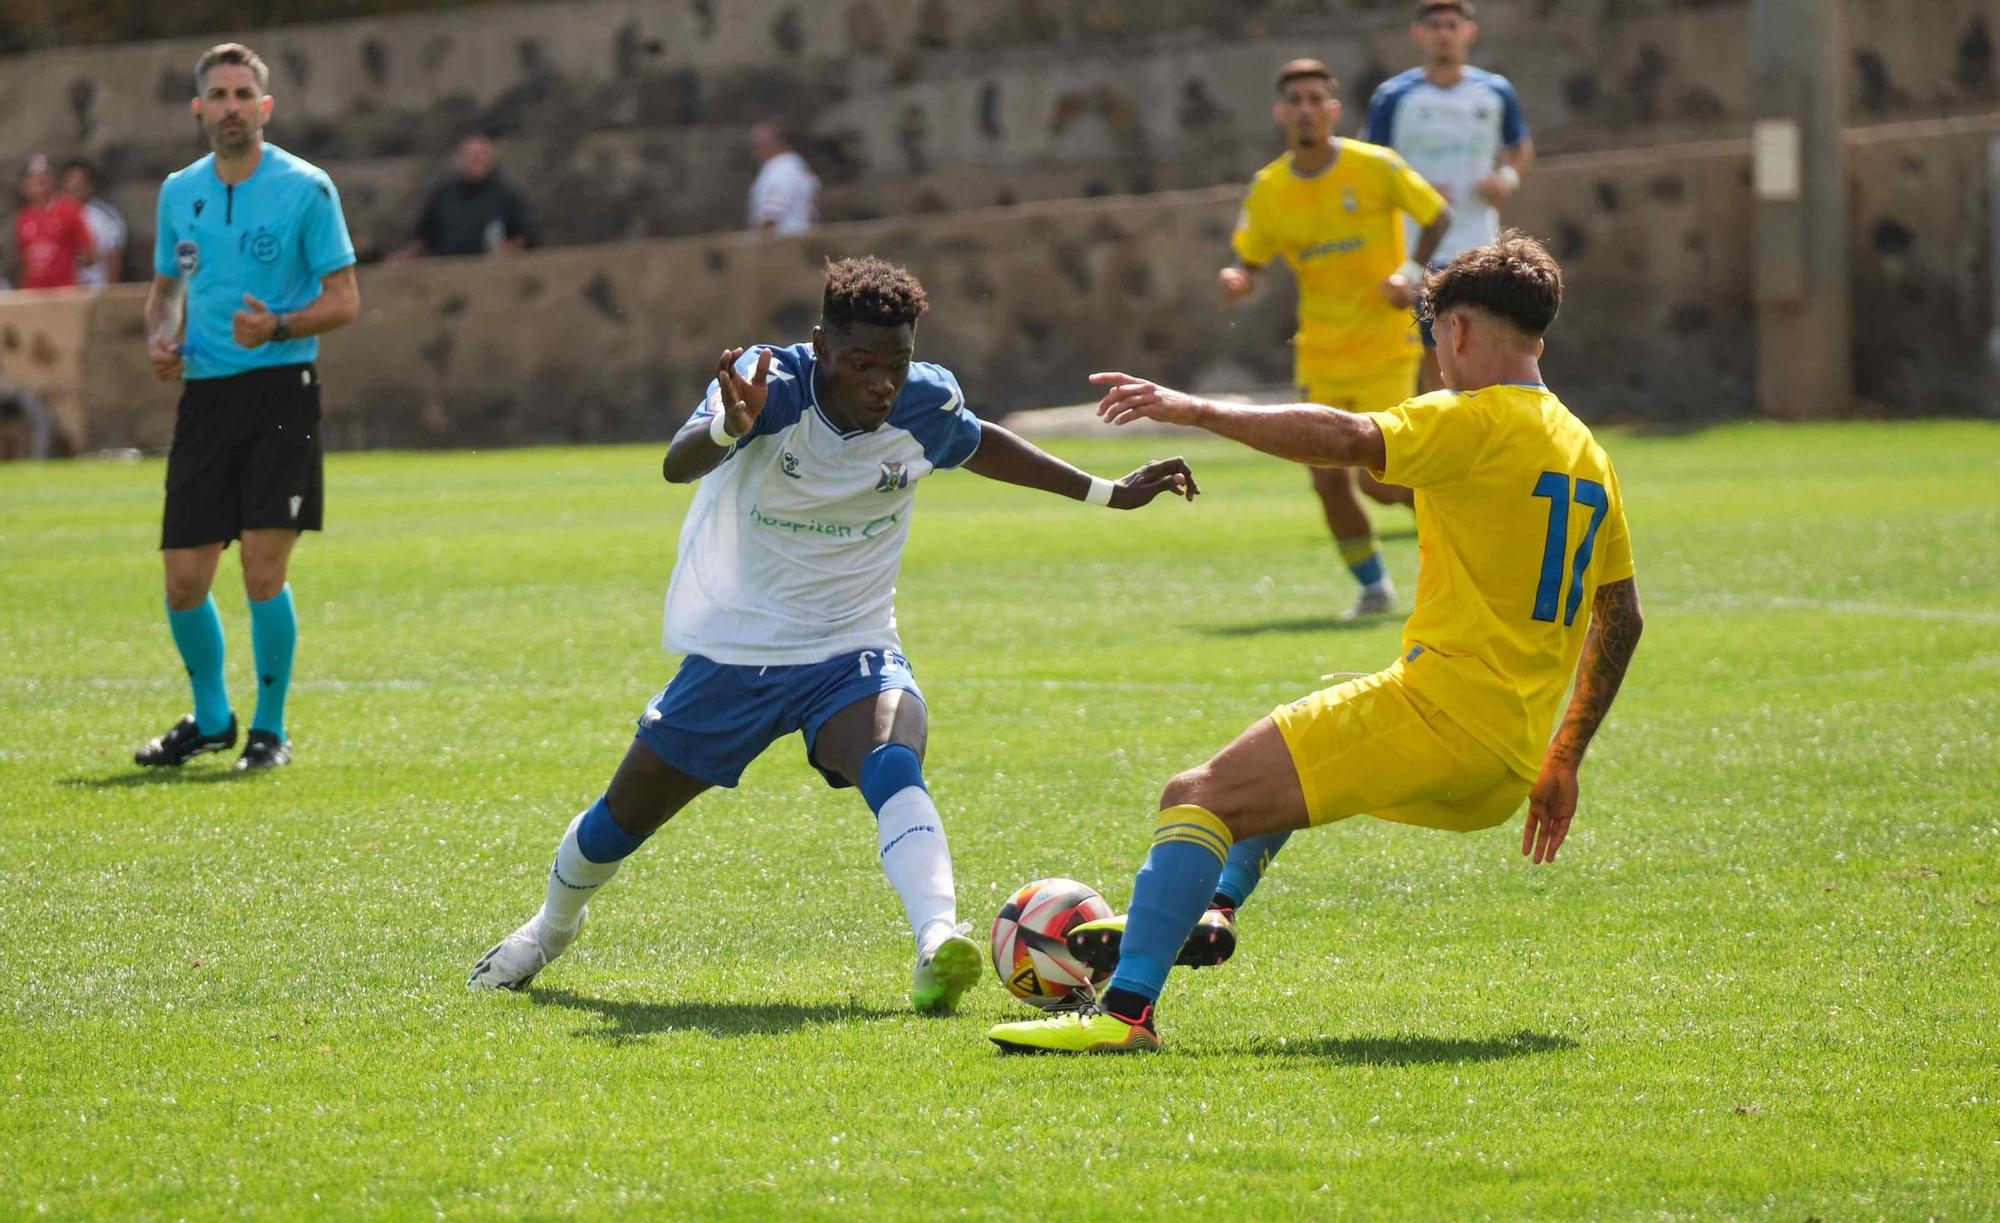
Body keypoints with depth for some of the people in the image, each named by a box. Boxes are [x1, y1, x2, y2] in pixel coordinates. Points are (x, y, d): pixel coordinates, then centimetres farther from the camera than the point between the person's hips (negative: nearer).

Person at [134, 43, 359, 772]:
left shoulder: (305, 188, -5)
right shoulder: (179, 192, 11)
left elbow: (344, 299, -5)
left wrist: (278, 327, -22)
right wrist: (161, 338, 2)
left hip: (280, 390, -5)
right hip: (204, 396, 5)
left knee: (263, 569, -11)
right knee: (184, 581, 2)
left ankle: (270, 729, 5)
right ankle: (210, 720, 25)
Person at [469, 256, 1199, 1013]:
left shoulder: (929, 404, -10)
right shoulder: (771, 384, -23)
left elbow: (979, 446, 16)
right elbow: (677, 466, -42)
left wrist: (1107, 493, 19)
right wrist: (728, 428, -66)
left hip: (852, 652, 1)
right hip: (732, 653, -1)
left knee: (893, 765, -33)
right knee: (620, 821, 14)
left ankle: (938, 940, -52)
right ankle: (552, 929, 46)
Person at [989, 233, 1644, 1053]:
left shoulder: (1476, 422, -6)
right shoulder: (1588, 455, 19)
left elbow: (1348, 440, -24)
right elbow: (1621, 620, 24)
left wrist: (1196, 411, -20)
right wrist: (1562, 763, 30)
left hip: (1437, 713, -9)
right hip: (1499, 781, 9)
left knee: (1199, 797, -13)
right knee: (1287, 749, 35)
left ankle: (1126, 1009, -28)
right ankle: (1210, 910, 20)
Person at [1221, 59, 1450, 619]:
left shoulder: (1376, 167, -11)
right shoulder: (1267, 190, -2)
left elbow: (1438, 216, -1)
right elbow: (1250, 261, 8)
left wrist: (1411, 272, -16)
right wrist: (1237, 280, -16)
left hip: (1386, 346, -3)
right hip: (1320, 355, 4)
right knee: (1328, 479, -2)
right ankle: (1373, 586, 18)